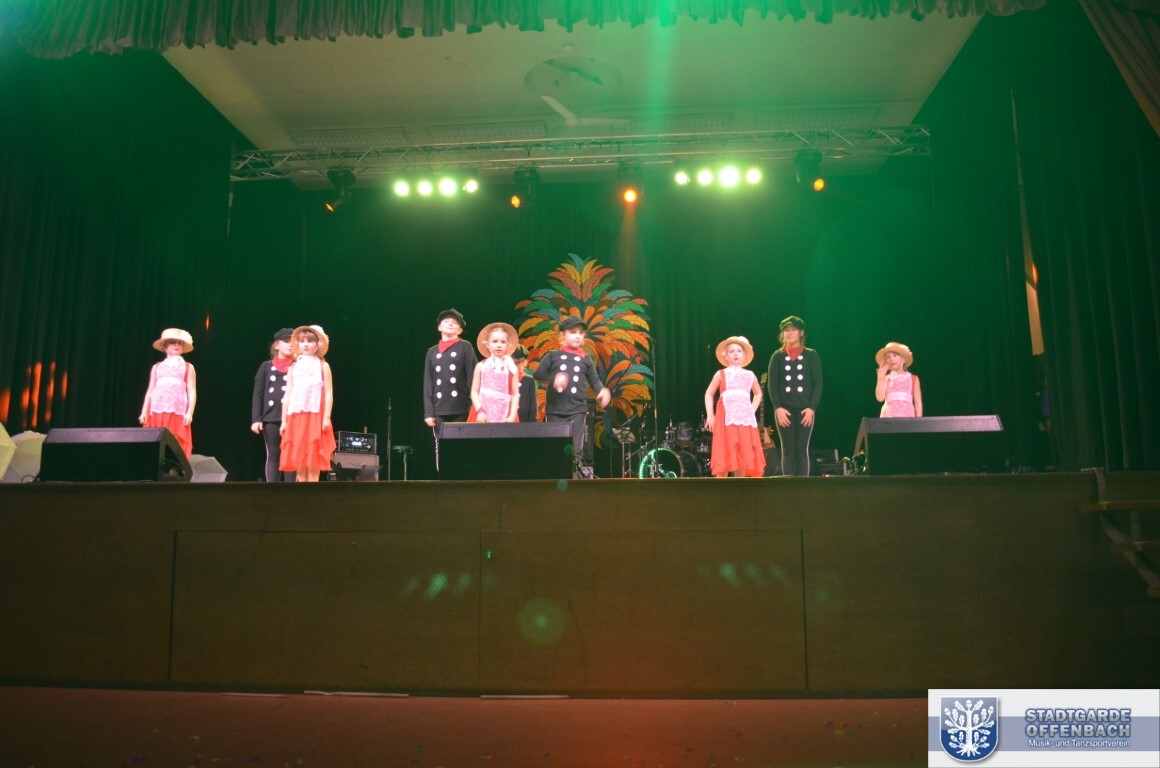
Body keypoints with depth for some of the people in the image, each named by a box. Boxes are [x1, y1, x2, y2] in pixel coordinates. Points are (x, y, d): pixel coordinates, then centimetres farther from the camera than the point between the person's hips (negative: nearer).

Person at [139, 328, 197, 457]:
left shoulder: (187, 367, 12)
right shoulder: (157, 367, 19)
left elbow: (192, 391, 4)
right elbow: (150, 390, 16)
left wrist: (190, 413, -8)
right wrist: (144, 412, 7)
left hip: (177, 413, -2)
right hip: (157, 411, 2)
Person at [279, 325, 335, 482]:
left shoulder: (322, 365, 6)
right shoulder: (293, 367, 17)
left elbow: (329, 393, -1)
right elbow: (287, 395, 14)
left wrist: (327, 417, -11)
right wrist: (284, 420, 7)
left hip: (315, 417, -4)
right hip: (295, 417, 4)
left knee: (313, 463, -7)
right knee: (298, 462, 1)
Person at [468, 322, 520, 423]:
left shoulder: (512, 369, 6)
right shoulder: (481, 366, 6)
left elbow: (515, 394, 3)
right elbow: (474, 391, 4)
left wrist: (512, 416, -7)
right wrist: (479, 411, -8)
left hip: (504, 417, 0)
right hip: (483, 416, 0)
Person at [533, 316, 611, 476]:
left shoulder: (585, 359, 8)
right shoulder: (553, 356, 4)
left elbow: (594, 380, 12)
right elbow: (537, 374, -1)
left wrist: (603, 391, -8)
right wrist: (553, 379, -18)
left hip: (577, 410, 0)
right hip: (555, 410, 0)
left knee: (577, 452, -6)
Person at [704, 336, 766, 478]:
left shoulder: (749, 375, 15)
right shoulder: (721, 374, 8)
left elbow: (758, 393, 29)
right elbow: (709, 394, 8)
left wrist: (752, 411, 13)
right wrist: (710, 415, -3)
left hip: (745, 419, 3)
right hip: (726, 419, -3)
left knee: (743, 458, 2)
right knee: (723, 457, -8)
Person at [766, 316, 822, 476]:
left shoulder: (811, 355, 6)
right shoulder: (777, 356, 7)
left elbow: (818, 383, 1)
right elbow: (772, 384, 2)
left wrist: (812, 408, -9)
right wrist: (777, 408, -10)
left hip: (805, 410, 0)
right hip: (784, 410, 0)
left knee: (802, 450, 1)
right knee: (788, 451, -1)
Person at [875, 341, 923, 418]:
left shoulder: (913, 379, 10)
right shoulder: (887, 378, 12)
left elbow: (918, 402, 8)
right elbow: (880, 398, -3)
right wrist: (881, 377, -2)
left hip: (907, 416, 0)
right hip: (888, 416, 0)